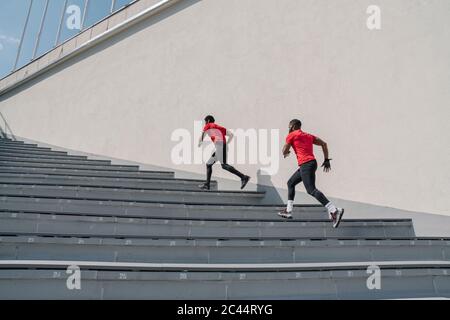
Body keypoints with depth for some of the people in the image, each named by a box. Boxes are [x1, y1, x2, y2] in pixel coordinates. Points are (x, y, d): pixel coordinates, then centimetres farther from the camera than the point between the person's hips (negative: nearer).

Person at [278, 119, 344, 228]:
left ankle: (334, 211, -27)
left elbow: (285, 151, 0)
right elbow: (324, 143, 18)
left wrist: (286, 152, 25)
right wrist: (326, 160, 15)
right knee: (290, 183, 19)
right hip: (312, 162, 9)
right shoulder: (308, 135, 23)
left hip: (305, 164, -9)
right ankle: (288, 211, 22)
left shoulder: (291, 135, 3)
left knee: (311, 190, -15)